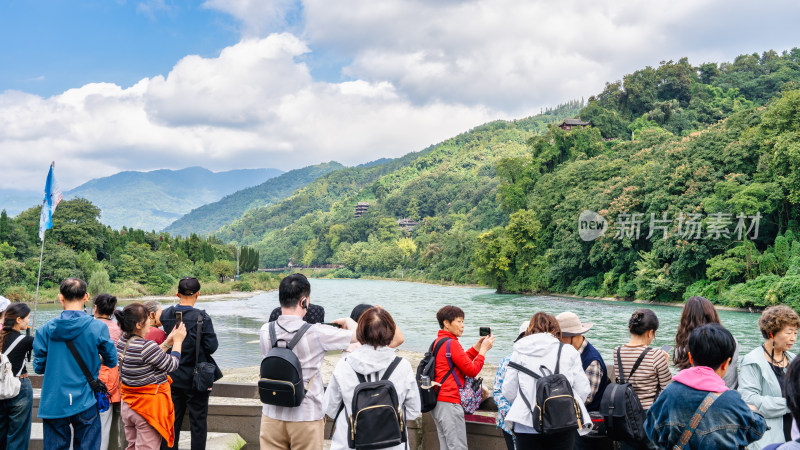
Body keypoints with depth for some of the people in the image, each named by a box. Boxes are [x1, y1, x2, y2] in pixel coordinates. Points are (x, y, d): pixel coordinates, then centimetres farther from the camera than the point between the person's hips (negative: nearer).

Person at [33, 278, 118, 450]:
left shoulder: (46, 330, -5)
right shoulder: (98, 328, -9)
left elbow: (39, 367, 2)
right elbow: (111, 361, 2)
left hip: (53, 405, 1)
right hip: (85, 403, -1)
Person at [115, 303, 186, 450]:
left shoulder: (122, 342, 2)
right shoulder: (146, 346, -25)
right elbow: (171, 365, -12)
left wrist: (167, 343, 12)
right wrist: (178, 341, 1)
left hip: (128, 405, 9)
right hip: (149, 407, -8)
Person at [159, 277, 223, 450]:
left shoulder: (166, 315, -3)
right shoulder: (202, 318, -18)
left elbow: (166, 342, 6)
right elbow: (212, 347, -15)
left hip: (172, 377, 4)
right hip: (195, 378, -4)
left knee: (172, 421, 15)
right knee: (198, 421, 7)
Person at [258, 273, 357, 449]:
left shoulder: (265, 331, -5)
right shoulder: (317, 333, -17)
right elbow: (358, 334, -6)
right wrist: (347, 321, 16)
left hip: (272, 416, 3)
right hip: (307, 418, -3)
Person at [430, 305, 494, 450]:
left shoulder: (438, 342, 15)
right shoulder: (451, 343, -14)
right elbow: (472, 370, -12)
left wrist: (477, 346, 15)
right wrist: (483, 349, -1)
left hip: (437, 401, 10)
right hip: (449, 402, -10)